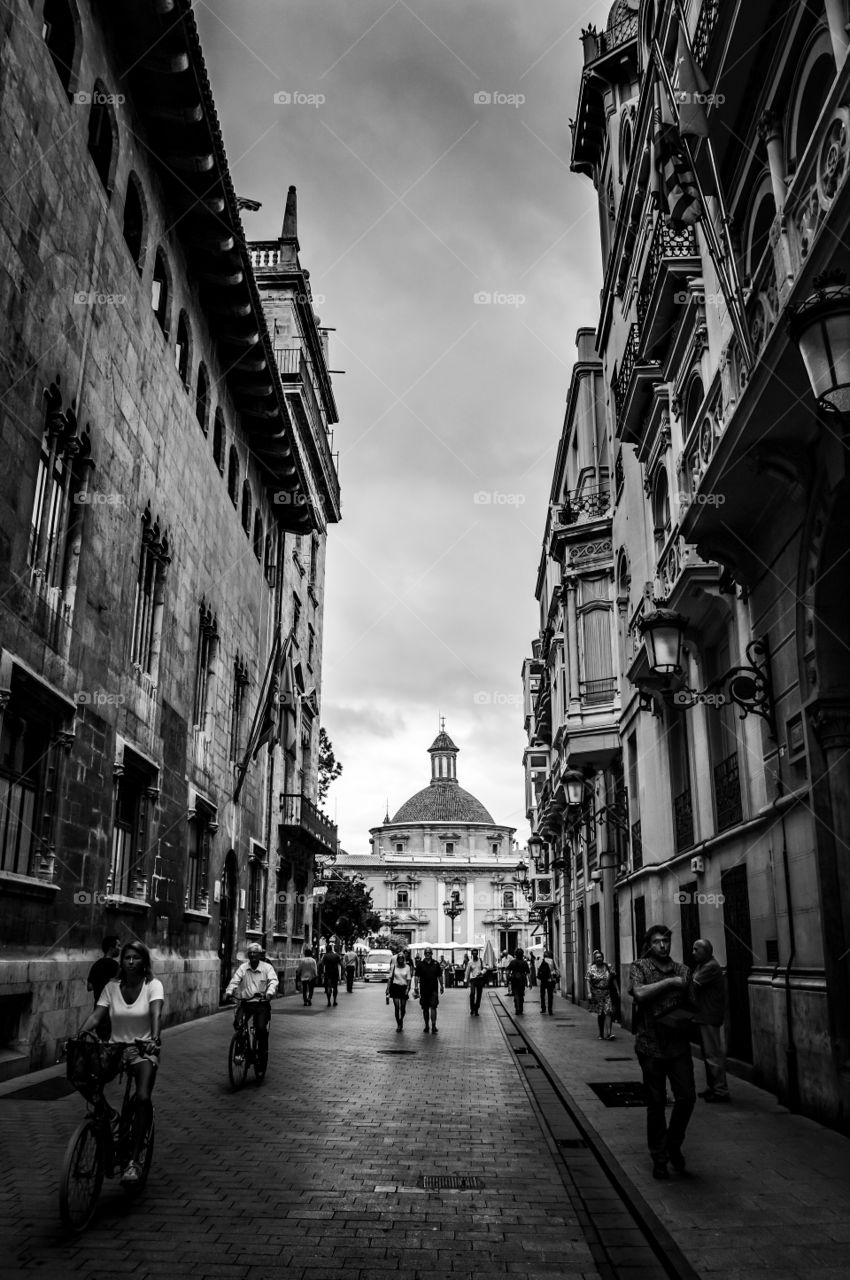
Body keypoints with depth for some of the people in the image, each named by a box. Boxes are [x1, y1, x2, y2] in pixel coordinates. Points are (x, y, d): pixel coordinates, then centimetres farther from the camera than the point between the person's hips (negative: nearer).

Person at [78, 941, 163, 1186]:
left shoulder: (153, 985, -6)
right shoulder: (112, 987, 3)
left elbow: (156, 1013, -22)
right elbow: (96, 1016, -6)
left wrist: (154, 1039, -40)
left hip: (144, 1050, -3)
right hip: (115, 1047, 3)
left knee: (143, 1098, -25)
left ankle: (134, 1159, -12)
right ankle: (107, 1116, 10)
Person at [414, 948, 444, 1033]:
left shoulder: (436, 963, 5)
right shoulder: (420, 964, 1)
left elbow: (440, 976, 12)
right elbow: (416, 976, 0)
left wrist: (441, 986, 12)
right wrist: (416, 987, -8)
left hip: (434, 989, -1)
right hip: (424, 990, 1)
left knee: (433, 1007, -9)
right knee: (425, 1009, 9)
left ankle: (433, 1026, -9)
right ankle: (426, 1025, 22)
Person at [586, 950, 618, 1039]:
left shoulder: (608, 967, 4)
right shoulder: (591, 969, -1)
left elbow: (613, 979, 10)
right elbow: (587, 981, -5)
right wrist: (589, 992, -14)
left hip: (608, 993, 1)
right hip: (597, 994, -1)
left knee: (608, 1012, -12)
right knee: (600, 1014, 7)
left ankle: (608, 1033, -15)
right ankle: (601, 1034, 19)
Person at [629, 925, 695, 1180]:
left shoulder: (683, 970, 9)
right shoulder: (640, 967, -2)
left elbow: (689, 1004, 19)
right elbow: (639, 993, -20)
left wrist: (686, 1018, -1)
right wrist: (669, 982, -15)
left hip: (678, 1044, 3)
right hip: (651, 1045, -3)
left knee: (687, 1097, -2)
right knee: (656, 1103, 4)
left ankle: (674, 1144, 24)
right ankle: (659, 1158, 18)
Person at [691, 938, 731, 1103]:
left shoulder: (711, 967, -16)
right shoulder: (701, 966, 16)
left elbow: (694, 985, -22)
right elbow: (692, 985, 10)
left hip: (711, 1018, -10)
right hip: (703, 1017, 10)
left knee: (713, 1055, -5)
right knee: (708, 1054, 17)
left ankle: (721, 1091, 1)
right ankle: (711, 1087, 26)